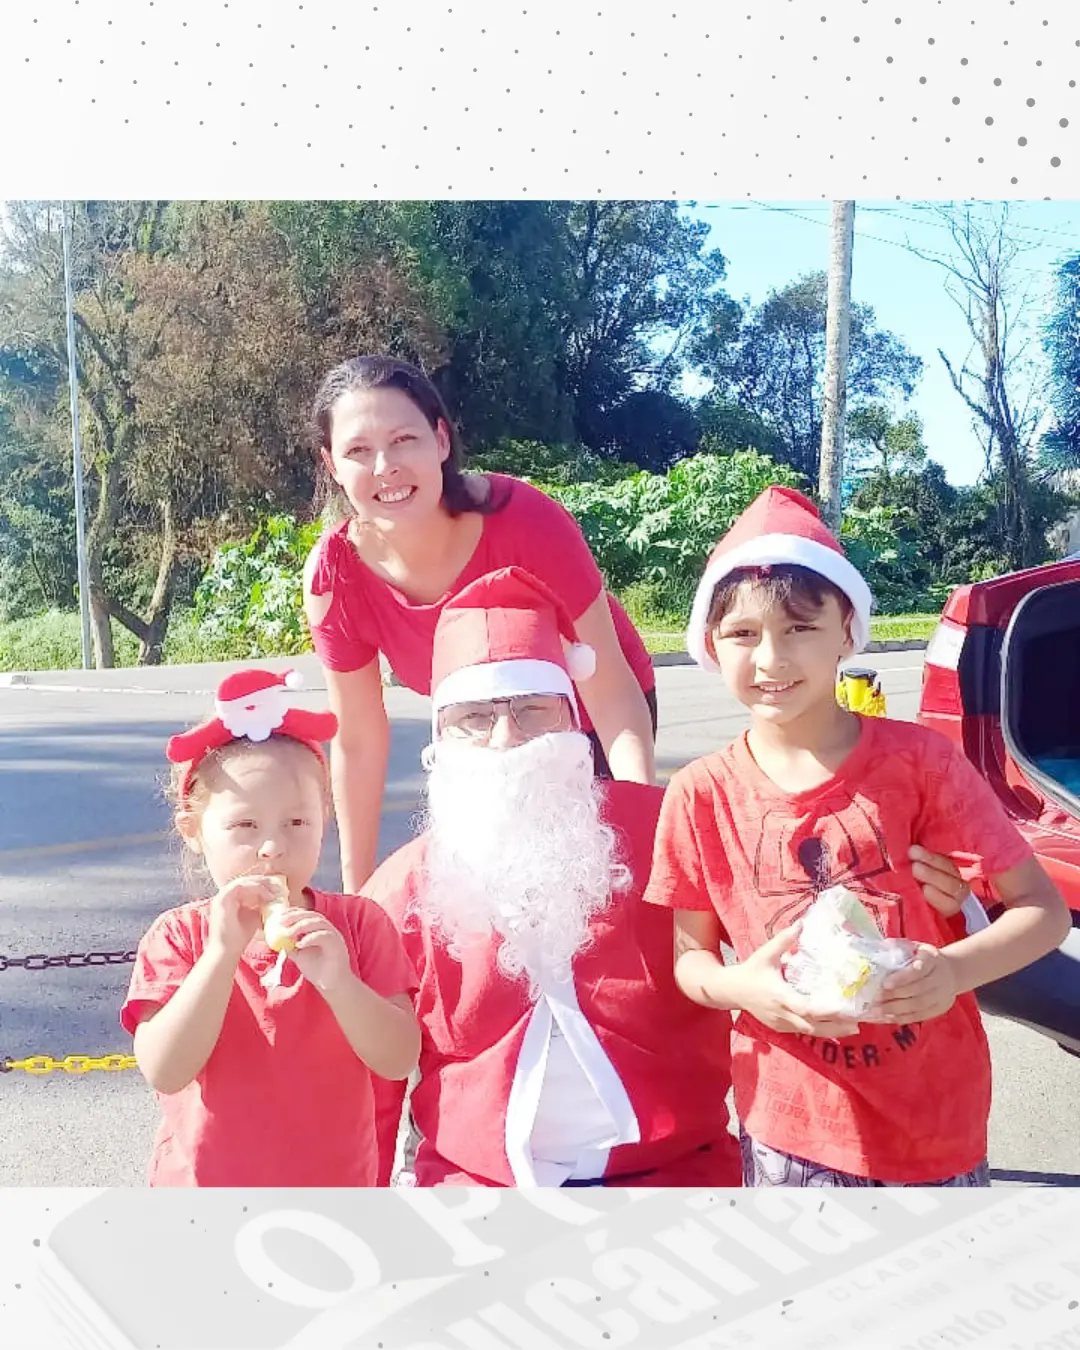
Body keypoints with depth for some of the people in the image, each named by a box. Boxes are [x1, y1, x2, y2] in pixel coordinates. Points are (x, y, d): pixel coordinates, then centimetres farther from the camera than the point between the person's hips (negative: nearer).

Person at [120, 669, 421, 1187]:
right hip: (204, 1183, 0)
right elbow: (164, 1072, -20)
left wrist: (337, 980, -28)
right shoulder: (178, 935, -8)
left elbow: (399, 1060, -13)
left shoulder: (358, 924, -7)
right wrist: (223, 952, -28)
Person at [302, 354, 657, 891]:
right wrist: (356, 888, -6)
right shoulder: (333, 578, -24)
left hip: (584, 725, -3)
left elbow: (609, 694, -28)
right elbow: (358, 741, -13)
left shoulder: (527, 522, -34)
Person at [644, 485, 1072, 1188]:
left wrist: (955, 970, -23)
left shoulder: (915, 758, -11)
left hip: (936, 1124, 0)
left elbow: (1045, 908, -6)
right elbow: (689, 956, 2)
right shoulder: (702, 795, -8)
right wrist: (739, 986, -19)